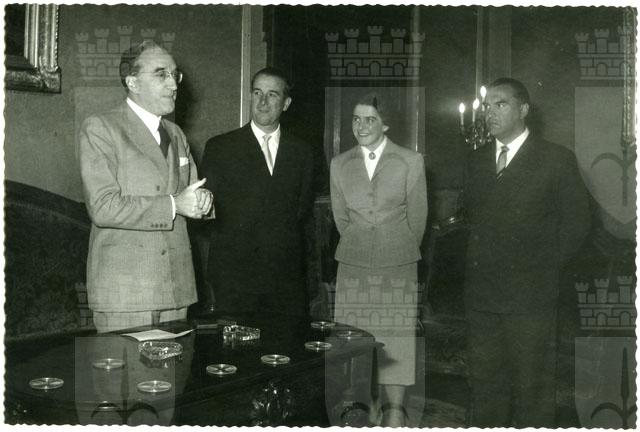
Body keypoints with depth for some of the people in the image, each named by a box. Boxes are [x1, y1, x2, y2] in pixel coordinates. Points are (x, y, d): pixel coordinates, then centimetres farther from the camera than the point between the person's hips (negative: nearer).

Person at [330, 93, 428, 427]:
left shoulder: (411, 162, 0)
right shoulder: (340, 164, 7)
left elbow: (417, 218, 4)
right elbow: (340, 217, 13)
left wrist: (401, 254, 9)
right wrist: (359, 248, 12)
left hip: (398, 265, -2)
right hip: (354, 265, 2)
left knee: (395, 334, -1)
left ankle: (395, 409, 8)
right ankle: (369, 404, 18)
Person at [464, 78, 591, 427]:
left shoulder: (557, 159, -2)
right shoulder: (476, 161, 12)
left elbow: (576, 222, 0)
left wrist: (545, 267, -3)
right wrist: (475, 264, 5)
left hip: (530, 296, -4)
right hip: (480, 294, 4)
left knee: (532, 388, 4)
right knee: (485, 388, 11)